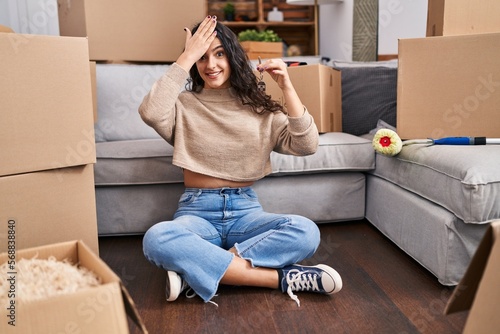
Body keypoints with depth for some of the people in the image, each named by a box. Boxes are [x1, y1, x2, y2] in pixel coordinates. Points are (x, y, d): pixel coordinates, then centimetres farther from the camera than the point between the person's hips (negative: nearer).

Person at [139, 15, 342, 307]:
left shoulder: (258, 106, 6)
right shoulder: (184, 105, 2)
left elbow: (307, 145, -6)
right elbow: (151, 113, -23)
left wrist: (287, 87, -14)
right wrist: (187, 57, -18)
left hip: (245, 210, 2)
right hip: (197, 210, -1)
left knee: (306, 232, -28)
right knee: (156, 240, -35)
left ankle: (196, 269, -24)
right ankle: (279, 277, -28)